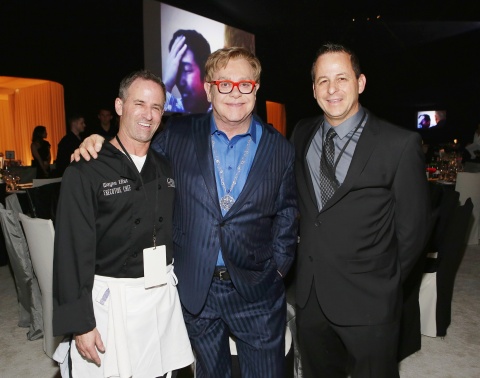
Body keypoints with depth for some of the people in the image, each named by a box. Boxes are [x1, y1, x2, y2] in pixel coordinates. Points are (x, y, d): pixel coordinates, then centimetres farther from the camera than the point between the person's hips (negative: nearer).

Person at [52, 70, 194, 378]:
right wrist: (80, 324, -11)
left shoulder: (166, 168, 8)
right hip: (112, 300, -4)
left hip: (164, 295, 5)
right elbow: (72, 252, -10)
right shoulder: (85, 171, -9)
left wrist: (176, 281, 8)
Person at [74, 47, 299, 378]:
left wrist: (278, 268, 0)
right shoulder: (179, 134, -4)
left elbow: (286, 217, 4)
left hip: (257, 291, 0)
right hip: (196, 289, 1)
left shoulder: (280, 149, -3)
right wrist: (98, 145, -8)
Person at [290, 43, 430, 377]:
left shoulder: (400, 145, -14)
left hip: (368, 302, -4)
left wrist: (385, 283, 0)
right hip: (309, 296, 5)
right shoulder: (302, 135, 1)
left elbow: (413, 227, -8)